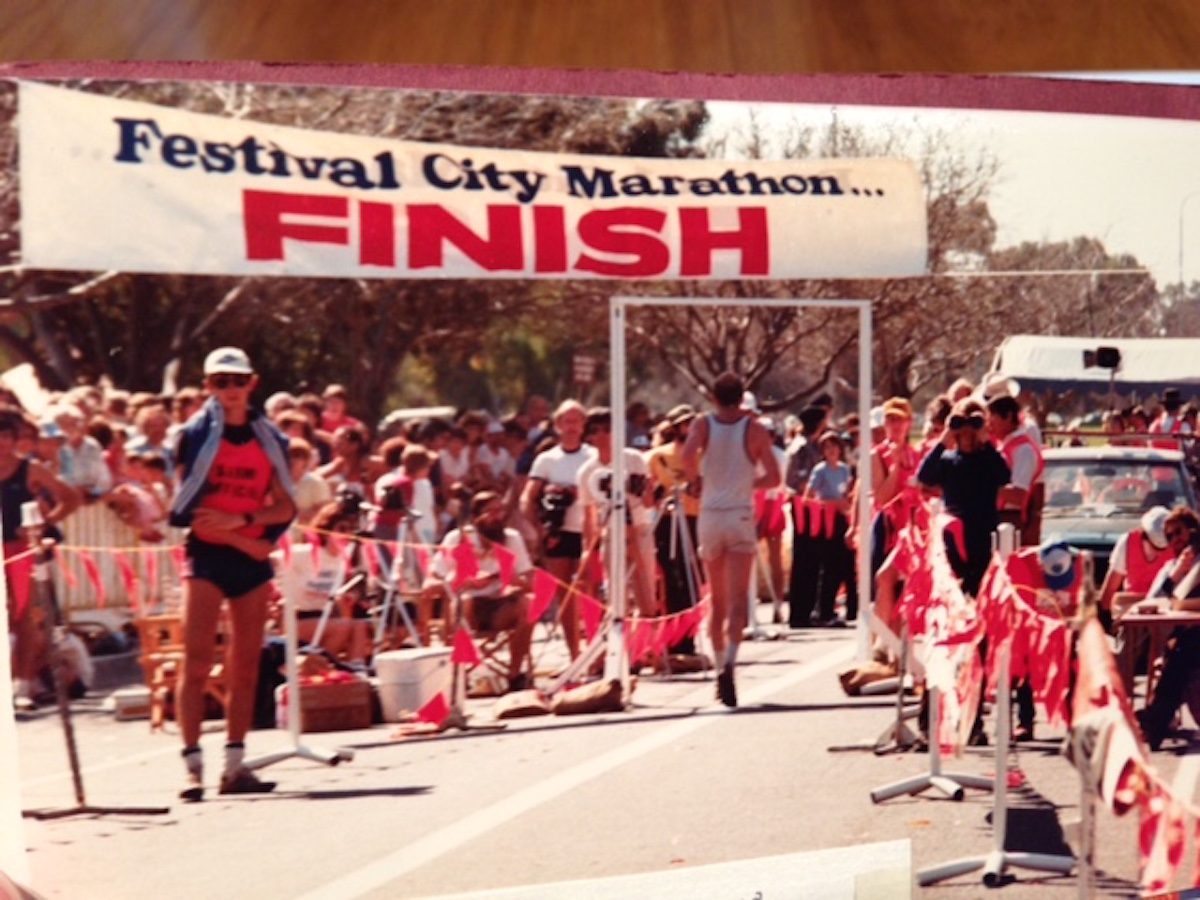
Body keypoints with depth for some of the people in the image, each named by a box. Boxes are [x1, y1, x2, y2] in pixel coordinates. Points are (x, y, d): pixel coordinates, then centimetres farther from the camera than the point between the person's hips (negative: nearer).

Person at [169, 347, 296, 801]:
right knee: (196, 662, -11)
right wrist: (247, 540, -11)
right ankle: (193, 764, -13)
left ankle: (235, 763, 9)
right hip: (205, 557, -4)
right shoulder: (195, 435, -1)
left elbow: (286, 508, 5)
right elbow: (186, 509, -8)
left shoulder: (269, 439, 10)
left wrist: (239, 520, -13)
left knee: (246, 666, 4)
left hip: (253, 559, 4)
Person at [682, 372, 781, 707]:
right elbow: (773, 478, -4)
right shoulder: (755, 429, -1)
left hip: (709, 517, 2)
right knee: (737, 601, -9)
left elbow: (688, 453, -20)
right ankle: (729, 663, -29)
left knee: (717, 601, 16)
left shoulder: (703, 424, 0)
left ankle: (720, 665, 21)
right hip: (741, 517, -2)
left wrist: (695, 479, -2)